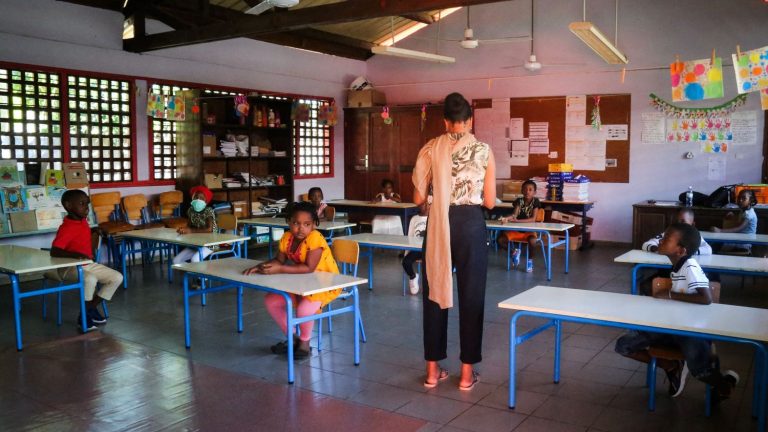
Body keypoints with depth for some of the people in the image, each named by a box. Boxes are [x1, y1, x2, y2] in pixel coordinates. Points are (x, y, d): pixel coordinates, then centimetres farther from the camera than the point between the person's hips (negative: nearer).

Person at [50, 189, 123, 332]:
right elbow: (54, 251, -34)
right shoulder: (67, 228, -22)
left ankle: (90, 308, 5)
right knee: (90, 279, -39)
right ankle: (84, 314, -16)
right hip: (70, 267, -9)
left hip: (89, 264, 9)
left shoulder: (83, 221, 4)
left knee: (117, 277, -1)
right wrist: (75, 254, -46)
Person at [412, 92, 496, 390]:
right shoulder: (484, 150, -1)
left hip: (439, 225, 1)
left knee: (435, 292, 11)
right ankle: (467, 372, 15)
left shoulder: (430, 149, 1)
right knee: (471, 295, 8)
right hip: (471, 224, -1)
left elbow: (418, 198, 1)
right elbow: (490, 201, 0)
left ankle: (433, 369, 18)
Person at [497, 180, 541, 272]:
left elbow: (533, 219, -17)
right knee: (500, 240, -19)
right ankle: (514, 252, 11)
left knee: (532, 241, -37)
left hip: (529, 230, -3)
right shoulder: (519, 201, -2)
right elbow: (514, 214, -15)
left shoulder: (535, 201, -8)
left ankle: (530, 260, -7)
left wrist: (517, 220, -31)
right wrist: (506, 218, -40)